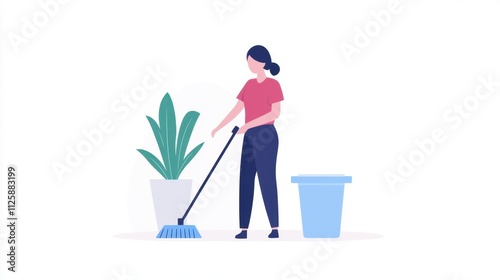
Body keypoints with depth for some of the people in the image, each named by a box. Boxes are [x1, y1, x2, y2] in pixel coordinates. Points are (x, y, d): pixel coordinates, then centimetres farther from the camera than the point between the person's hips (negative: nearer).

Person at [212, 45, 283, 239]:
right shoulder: (249, 84, 13)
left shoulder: (273, 84, -8)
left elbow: (275, 113, -17)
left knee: (267, 180, -7)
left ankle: (275, 228, -1)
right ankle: (243, 228, 7)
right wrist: (218, 127, 7)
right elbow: (236, 109, 14)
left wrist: (248, 125, -20)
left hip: (266, 136, -7)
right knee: (245, 181, 4)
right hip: (249, 136, 7)